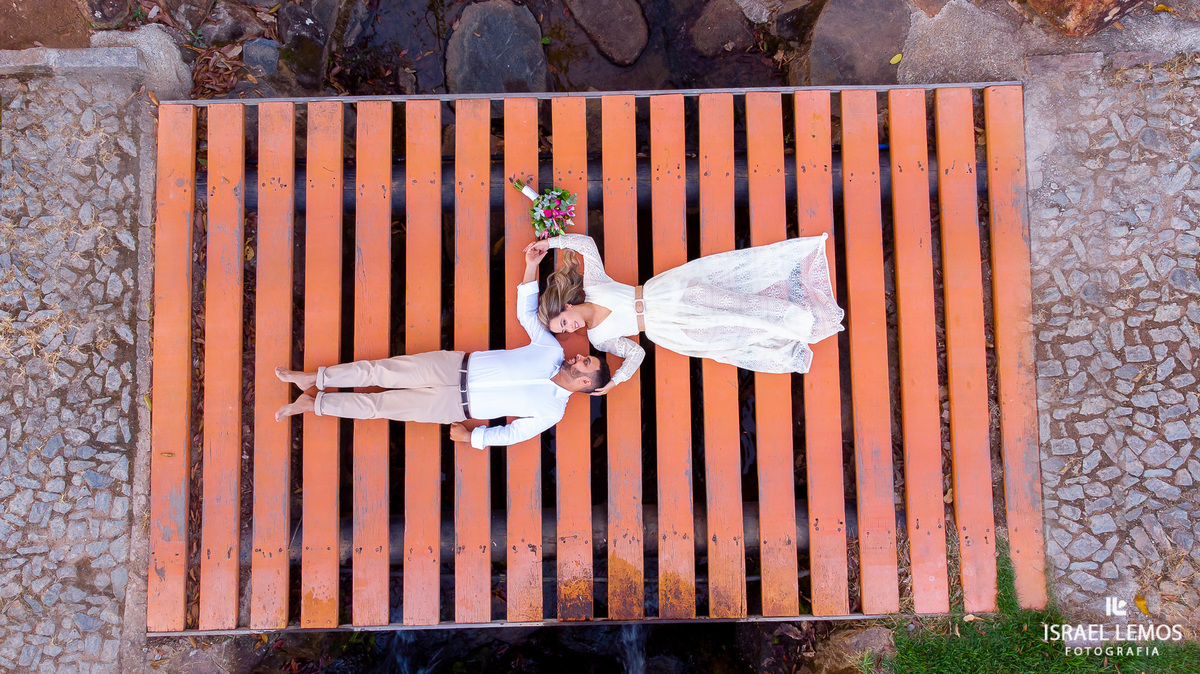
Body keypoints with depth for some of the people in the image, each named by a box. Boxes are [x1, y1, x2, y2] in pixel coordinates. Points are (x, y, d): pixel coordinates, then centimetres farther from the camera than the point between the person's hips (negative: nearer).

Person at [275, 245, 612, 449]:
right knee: (386, 371, -4)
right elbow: (526, 313, 4)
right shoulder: (552, 351, -2)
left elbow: (512, 433, -6)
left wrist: (470, 437, -6)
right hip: (458, 365, 3)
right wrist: (531, 268, -6)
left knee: (386, 404, 0)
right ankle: (314, 379, 14)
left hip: (457, 405, -3)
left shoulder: (552, 411, -11)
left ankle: (313, 403, 13)